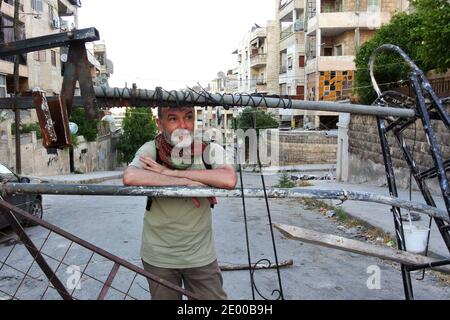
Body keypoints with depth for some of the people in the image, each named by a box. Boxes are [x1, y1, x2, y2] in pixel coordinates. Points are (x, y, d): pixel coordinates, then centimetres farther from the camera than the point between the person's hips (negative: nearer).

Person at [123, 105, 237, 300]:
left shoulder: (210, 150, -11)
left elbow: (229, 180, -31)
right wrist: (186, 183, -29)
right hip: (158, 256, 0)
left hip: (201, 255, 0)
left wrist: (172, 172, -28)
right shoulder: (150, 150, -10)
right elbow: (130, 178, -31)